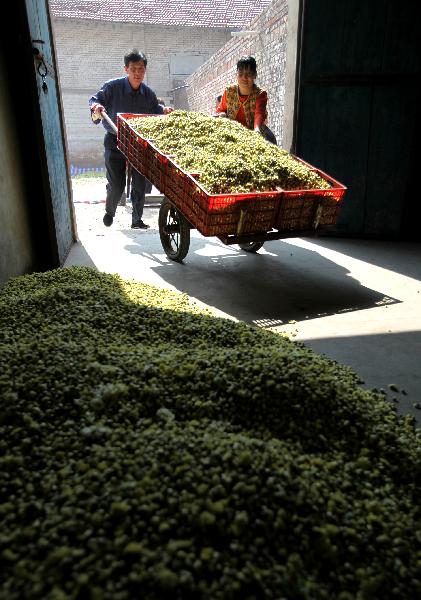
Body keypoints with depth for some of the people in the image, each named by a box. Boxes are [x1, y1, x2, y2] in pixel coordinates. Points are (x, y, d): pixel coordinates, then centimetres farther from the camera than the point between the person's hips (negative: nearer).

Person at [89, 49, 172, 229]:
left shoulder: (148, 93, 2)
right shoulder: (112, 86, -9)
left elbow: (154, 110, 18)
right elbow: (94, 100, -3)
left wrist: (164, 110, -3)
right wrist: (96, 107, -26)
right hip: (115, 143, -3)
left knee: (140, 184, 2)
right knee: (116, 184, -3)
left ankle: (137, 220, 15)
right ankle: (109, 212, 26)